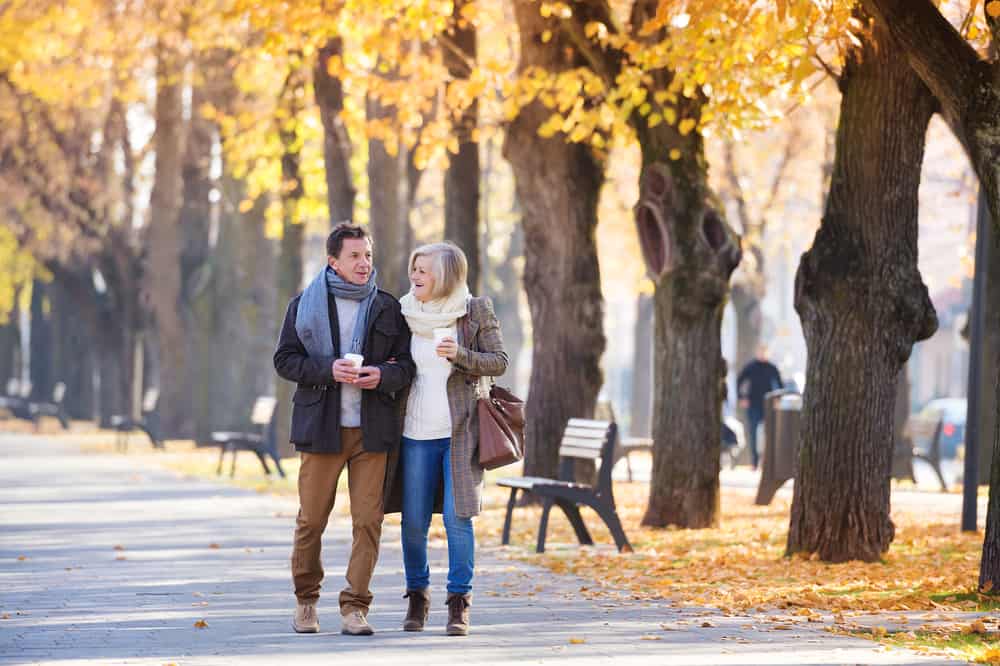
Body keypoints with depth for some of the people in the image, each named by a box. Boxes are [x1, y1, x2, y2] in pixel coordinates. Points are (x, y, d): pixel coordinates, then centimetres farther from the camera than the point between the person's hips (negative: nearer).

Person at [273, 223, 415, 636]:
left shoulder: (387, 308, 9)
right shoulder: (305, 306, 5)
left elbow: (407, 365, 10)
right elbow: (284, 359, 2)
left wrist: (382, 375, -12)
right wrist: (328, 370, -14)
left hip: (372, 430, 1)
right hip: (321, 428, -1)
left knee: (368, 520, -5)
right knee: (311, 519, 2)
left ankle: (355, 607, 0)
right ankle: (306, 600, 19)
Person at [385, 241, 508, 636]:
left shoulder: (476, 311, -2)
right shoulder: (405, 313, 7)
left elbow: (499, 363, -3)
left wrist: (460, 355, -18)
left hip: (460, 430, -3)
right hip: (416, 431, 3)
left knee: (457, 517, -7)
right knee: (413, 521, 3)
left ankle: (459, 602, 3)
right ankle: (417, 597, 19)